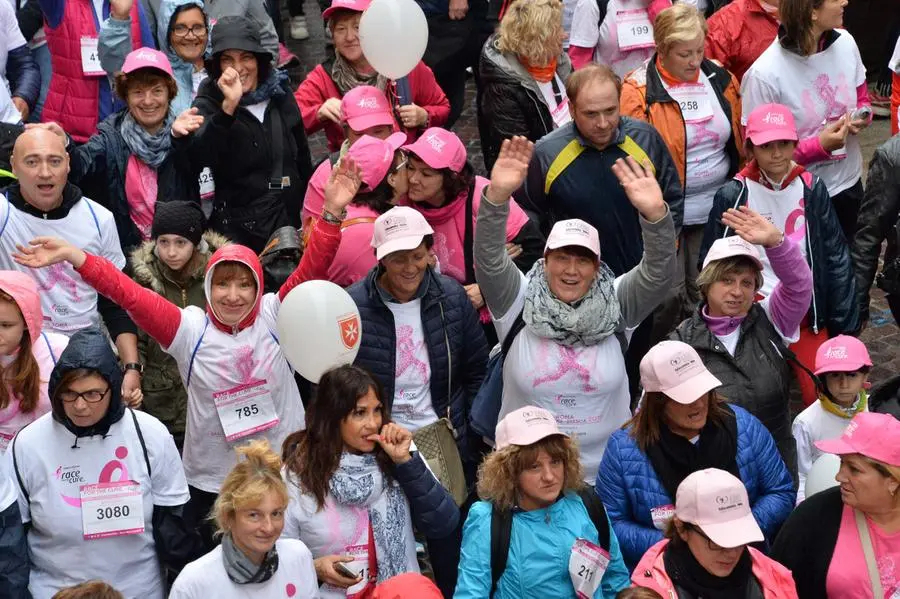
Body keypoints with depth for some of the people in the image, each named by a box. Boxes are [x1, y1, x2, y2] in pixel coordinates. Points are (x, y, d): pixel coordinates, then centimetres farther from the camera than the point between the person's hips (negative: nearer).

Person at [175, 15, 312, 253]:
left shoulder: (280, 93, 5)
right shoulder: (209, 102, -5)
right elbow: (199, 157, -25)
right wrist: (228, 106, -34)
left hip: (288, 224, 4)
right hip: (236, 231, -4)